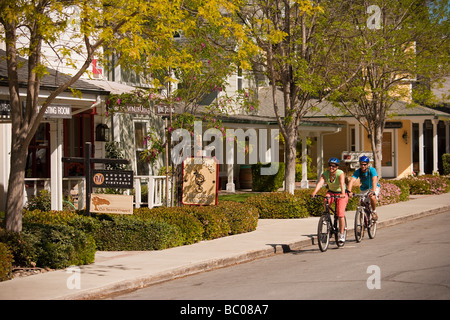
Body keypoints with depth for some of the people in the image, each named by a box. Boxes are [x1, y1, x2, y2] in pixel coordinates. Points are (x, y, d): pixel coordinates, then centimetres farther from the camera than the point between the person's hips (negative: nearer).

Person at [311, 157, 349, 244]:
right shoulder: (325, 174, -14)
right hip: (331, 192, 3)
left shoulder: (340, 174, -23)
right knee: (326, 201, -33)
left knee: (340, 214, -15)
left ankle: (342, 234, -3)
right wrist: (314, 192, -49)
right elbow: (320, 183, -31)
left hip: (341, 194, -3)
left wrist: (343, 194, -59)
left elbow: (342, 184, -40)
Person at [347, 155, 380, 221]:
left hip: (373, 187, -4)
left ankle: (374, 212, -9)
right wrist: (349, 191, -48)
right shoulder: (358, 172, -17)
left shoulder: (372, 170, -24)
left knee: (372, 197, -34)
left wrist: (373, 191, -56)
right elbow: (352, 180, -30)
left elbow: (374, 180, -39)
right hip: (364, 189, 4)